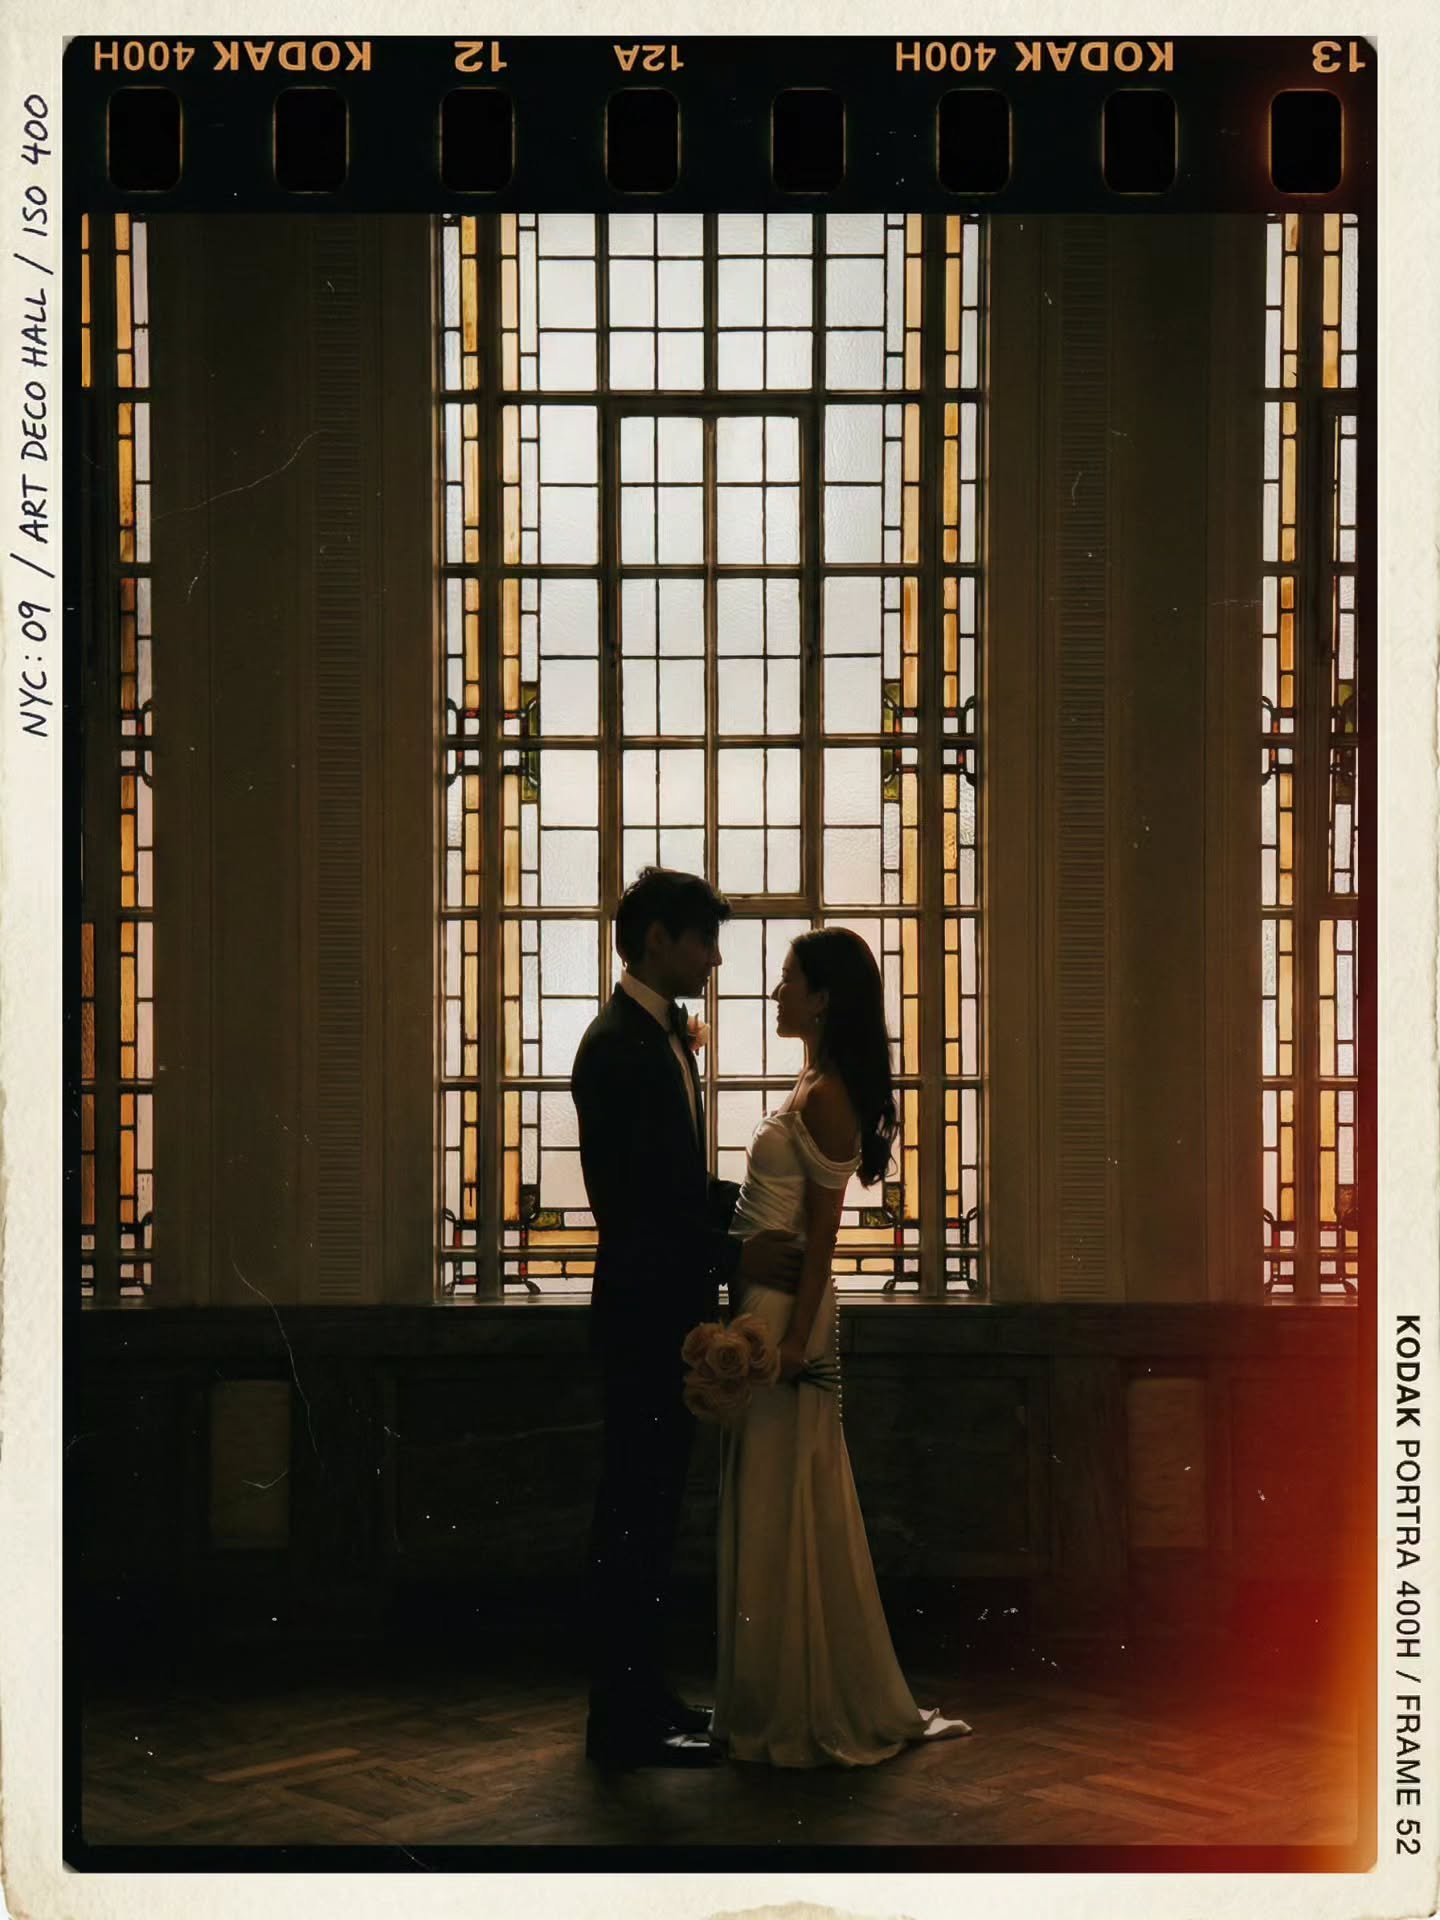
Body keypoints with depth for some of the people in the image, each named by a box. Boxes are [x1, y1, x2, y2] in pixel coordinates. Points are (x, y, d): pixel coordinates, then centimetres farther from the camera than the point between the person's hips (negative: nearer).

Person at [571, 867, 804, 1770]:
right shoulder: (618, 1046, -16)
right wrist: (735, 1257, -21)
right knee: (635, 1516, -3)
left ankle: (645, 1698, 23)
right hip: (644, 1315, -10)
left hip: (674, 1314, 10)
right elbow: (631, 1203, -21)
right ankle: (625, 1719, 3)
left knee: (651, 1515, 14)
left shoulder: (668, 1036, 15)